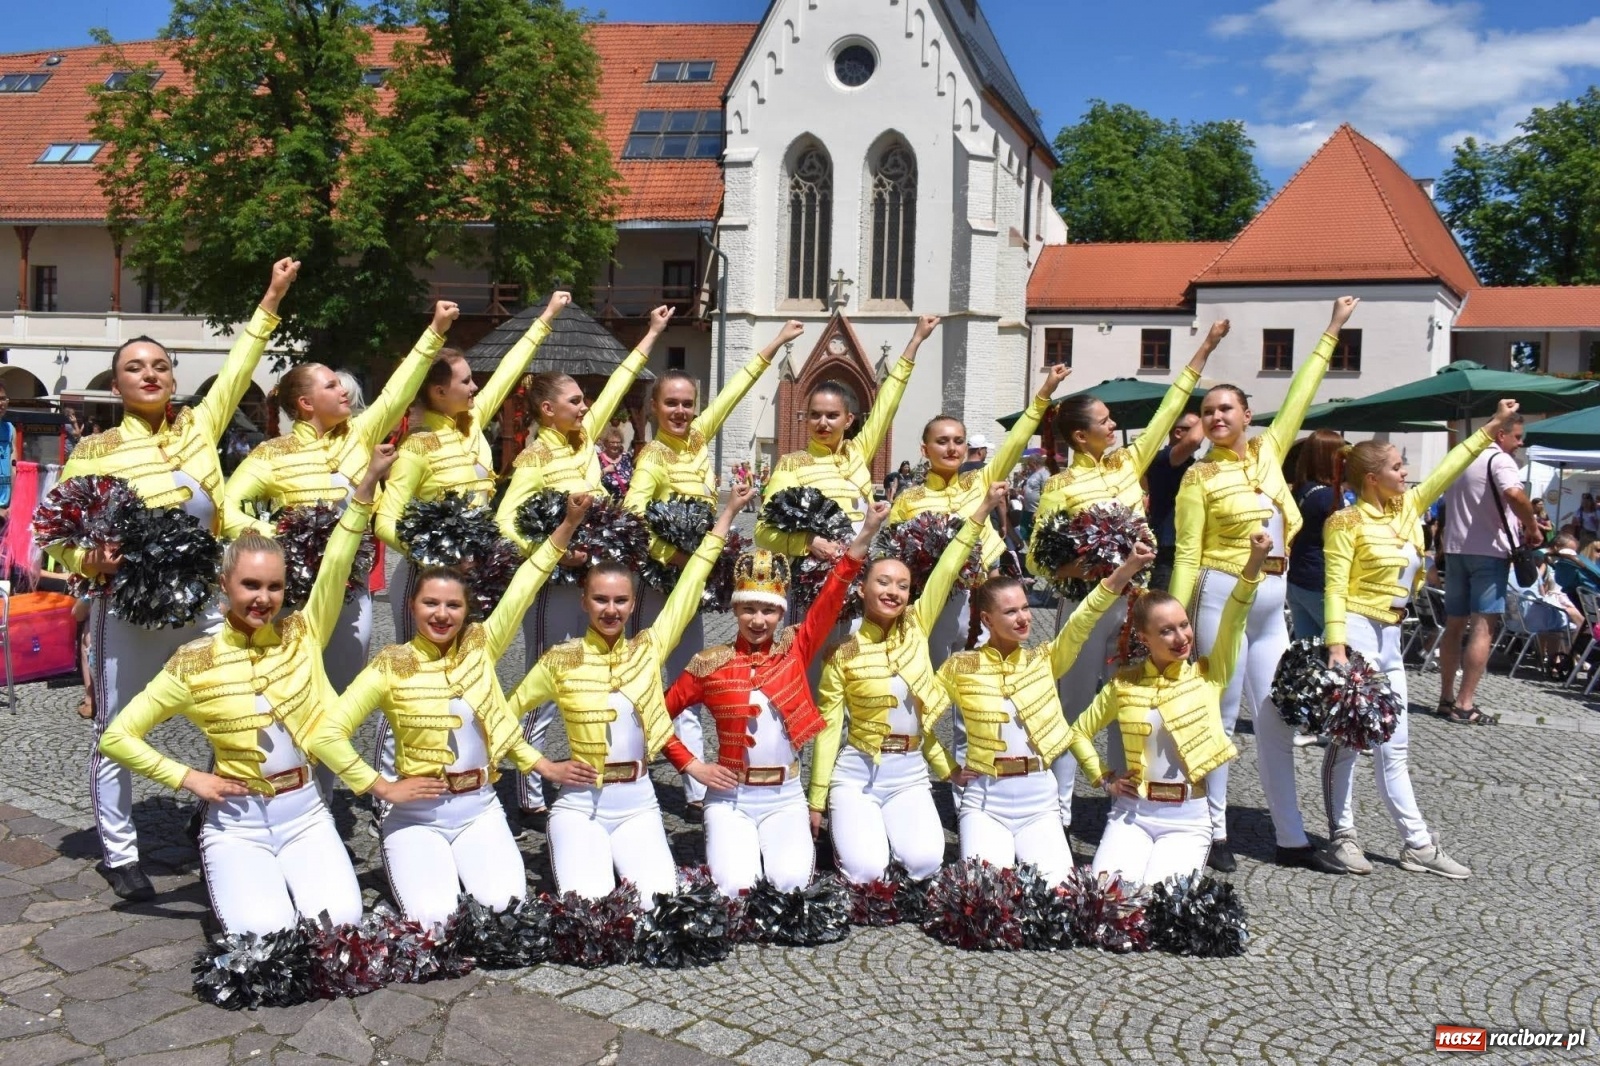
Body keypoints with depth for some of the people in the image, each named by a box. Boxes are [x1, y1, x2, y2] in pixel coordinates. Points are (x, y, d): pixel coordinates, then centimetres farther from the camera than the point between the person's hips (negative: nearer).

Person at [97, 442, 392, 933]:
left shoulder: (303, 636, -2)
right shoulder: (194, 663, -5)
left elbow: (335, 566, -16)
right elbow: (116, 737, 1)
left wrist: (366, 484, -26)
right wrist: (189, 778, -7)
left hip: (304, 814, 1)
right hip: (237, 823, -1)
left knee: (341, 923, -19)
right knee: (263, 933, -21)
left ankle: (292, 879, 13)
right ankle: (228, 877, 12)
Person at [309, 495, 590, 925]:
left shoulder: (480, 647, 1)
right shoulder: (392, 666, -7)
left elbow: (522, 587, -5)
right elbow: (326, 735, -9)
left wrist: (568, 524, -11)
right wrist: (383, 788, -10)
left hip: (480, 810, 2)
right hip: (418, 817, -2)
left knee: (505, 905, -17)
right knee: (433, 918, -21)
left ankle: (466, 868, 16)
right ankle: (411, 865, 13)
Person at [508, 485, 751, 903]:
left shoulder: (649, 650, 1)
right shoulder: (561, 660, -3)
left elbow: (690, 585, 1)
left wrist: (727, 514, 2)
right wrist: (546, 767, -2)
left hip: (637, 804, 2)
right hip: (580, 804, -2)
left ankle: (619, 859, 16)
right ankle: (584, 858, 13)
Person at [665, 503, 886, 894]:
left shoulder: (794, 651, 0)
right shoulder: (711, 664, -3)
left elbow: (832, 596, -11)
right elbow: (659, 714, 4)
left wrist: (866, 534, -20)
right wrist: (692, 765, -5)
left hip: (785, 797, 1)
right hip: (730, 797, -1)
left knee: (791, 883, -16)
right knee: (736, 888, -18)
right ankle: (728, 847, 14)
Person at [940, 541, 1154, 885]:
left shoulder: (1043, 660, 4)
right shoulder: (961, 666, -2)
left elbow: (1080, 623, -11)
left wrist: (1125, 571, -24)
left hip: (1039, 798, 2)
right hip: (985, 799, -2)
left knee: (1059, 885, -12)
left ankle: (1023, 854, 16)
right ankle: (1001, 850, 10)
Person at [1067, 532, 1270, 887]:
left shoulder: (1208, 676, -1)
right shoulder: (1124, 684, 1)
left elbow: (1232, 622, -17)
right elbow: (1079, 731, 13)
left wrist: (1254, 562, -30)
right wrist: (1103, 779, 2)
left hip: (1187, 818, -1)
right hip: (1132, 811, 1)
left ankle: (1181, 859, 14)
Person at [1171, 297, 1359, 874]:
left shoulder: (1268, 452, 9)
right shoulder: (1200, 477, -5)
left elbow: (1299, 396, 14)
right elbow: (1187, 555, -7)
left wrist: (1332, 332, 17)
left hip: (1273, 602, 6)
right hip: (1223, 596, -5)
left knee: (1276, 717, 9)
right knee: (1221, 713, -1)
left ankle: (1291, 837, 16)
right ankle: (1215, 831, 7)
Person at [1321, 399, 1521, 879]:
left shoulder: (1407, 508, 10)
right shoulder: (1348, 522, -11)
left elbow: (1446, 470, 20)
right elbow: (1335, 587, -16)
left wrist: (1492, 428, 20)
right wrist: (1336, 645, -24)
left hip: (1390, 640, 8)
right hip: (1357, 633, -8)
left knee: (1395, 747, 11)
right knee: (1347, 738, -2)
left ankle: (1418, 843, 17)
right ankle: (1342, 837, 6)